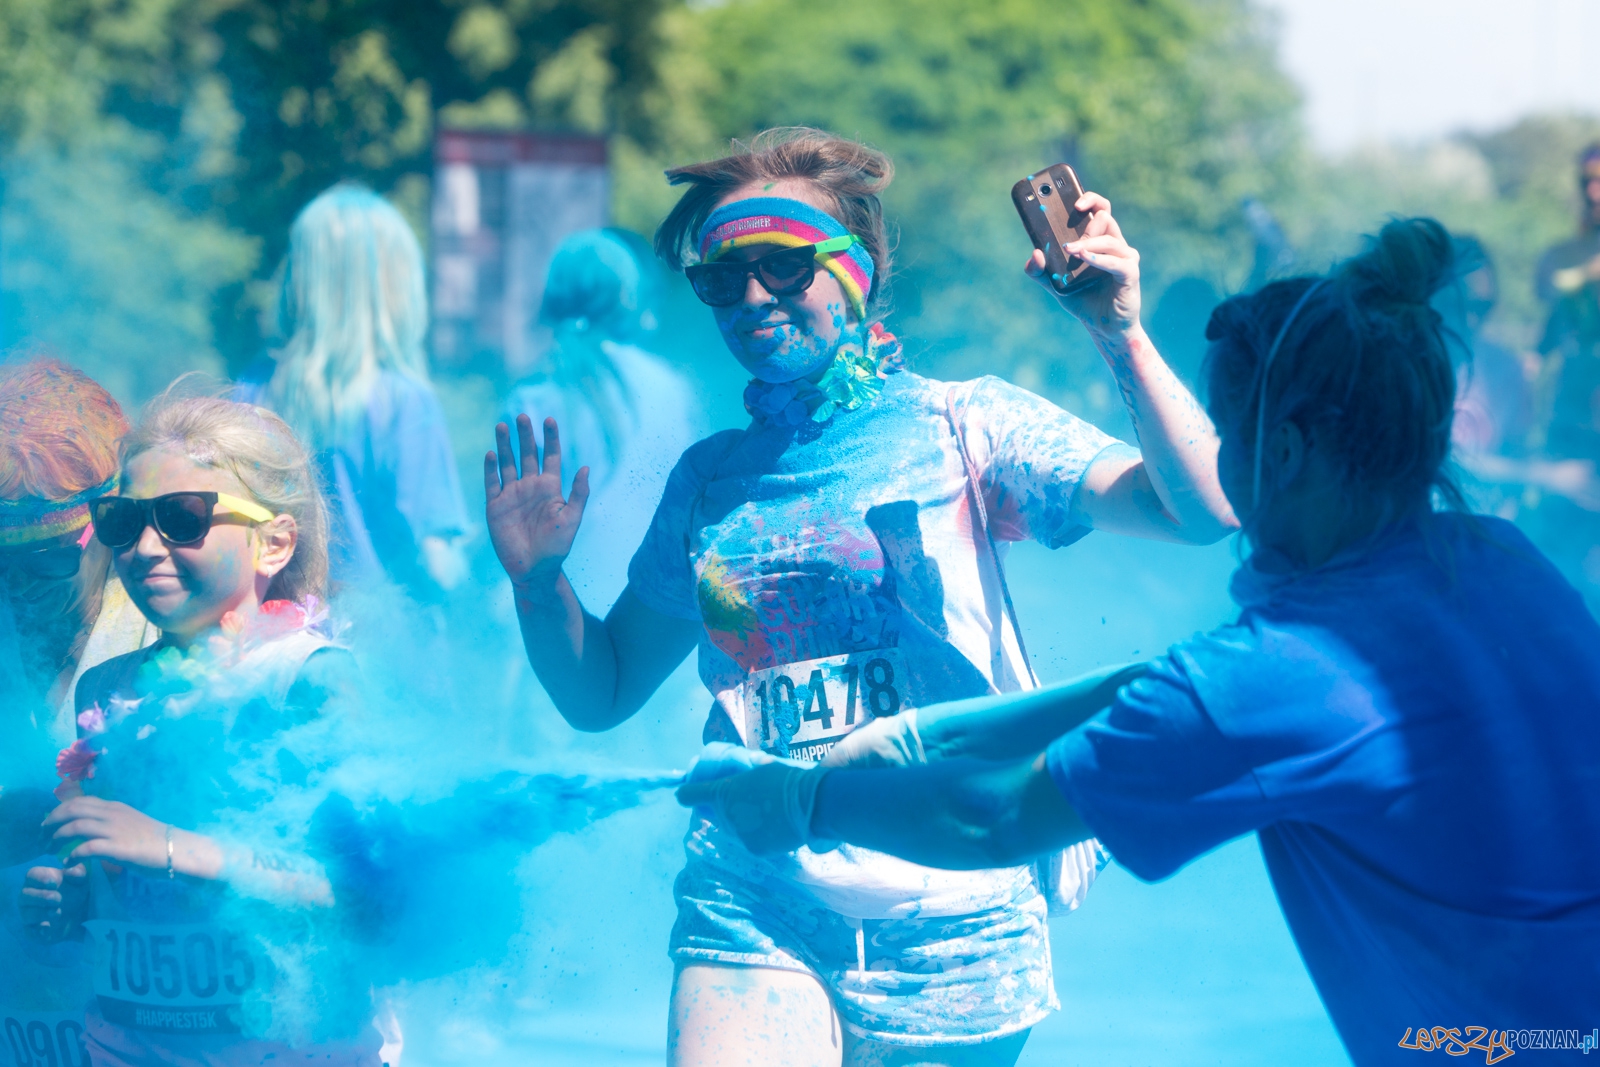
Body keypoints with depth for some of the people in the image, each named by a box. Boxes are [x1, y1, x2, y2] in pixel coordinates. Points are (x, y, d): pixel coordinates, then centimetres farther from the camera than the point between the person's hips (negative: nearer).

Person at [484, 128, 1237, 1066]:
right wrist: (539, 580, 1)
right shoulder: (712, 480, 12)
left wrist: (1123, 338, -24)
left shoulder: (967, 426, 1)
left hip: (951, 924, -2)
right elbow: (602, 692, 19)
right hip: (752, 913, 2)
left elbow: (1204, 509, -12)